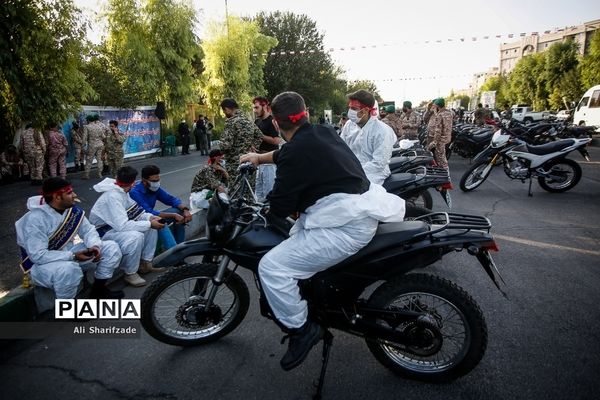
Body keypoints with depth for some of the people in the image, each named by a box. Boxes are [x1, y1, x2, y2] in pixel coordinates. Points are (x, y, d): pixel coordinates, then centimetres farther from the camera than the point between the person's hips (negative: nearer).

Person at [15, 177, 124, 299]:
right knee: (68, 269, -41)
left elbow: (88, 230, -2)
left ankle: (98, 290, 10)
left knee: (111, 247, -4)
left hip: (69, 253, 7)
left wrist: (94, 246, -24)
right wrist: (73, 256, -31)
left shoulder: (73, 210, -6)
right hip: (41, 264, -7)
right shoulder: (36, 219, -27)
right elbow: (38, 255, -30)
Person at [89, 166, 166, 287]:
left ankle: (145, 263, 9)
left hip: (116, 224, 9)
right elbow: (122, 226, -34)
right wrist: (149, 224, -28)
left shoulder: (121, 191, -2)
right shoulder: (113, 196, -30)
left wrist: (150, 217, -10)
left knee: (151, 226, 1)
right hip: (103, 232, -9)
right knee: (136, 236, -33)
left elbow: (133, 211, 8)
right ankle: (131, 274, -13)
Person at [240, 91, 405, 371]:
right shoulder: (323, 133, 11)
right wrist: (260, 157, 40)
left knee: (271, 267, -12)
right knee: (296, 230, 33)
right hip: (361, 211, 11)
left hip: (344, 226, -11)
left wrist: (265, 214, 11)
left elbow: (281, 206, -11)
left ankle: (300, 329, 4)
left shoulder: (296, 151, -16)